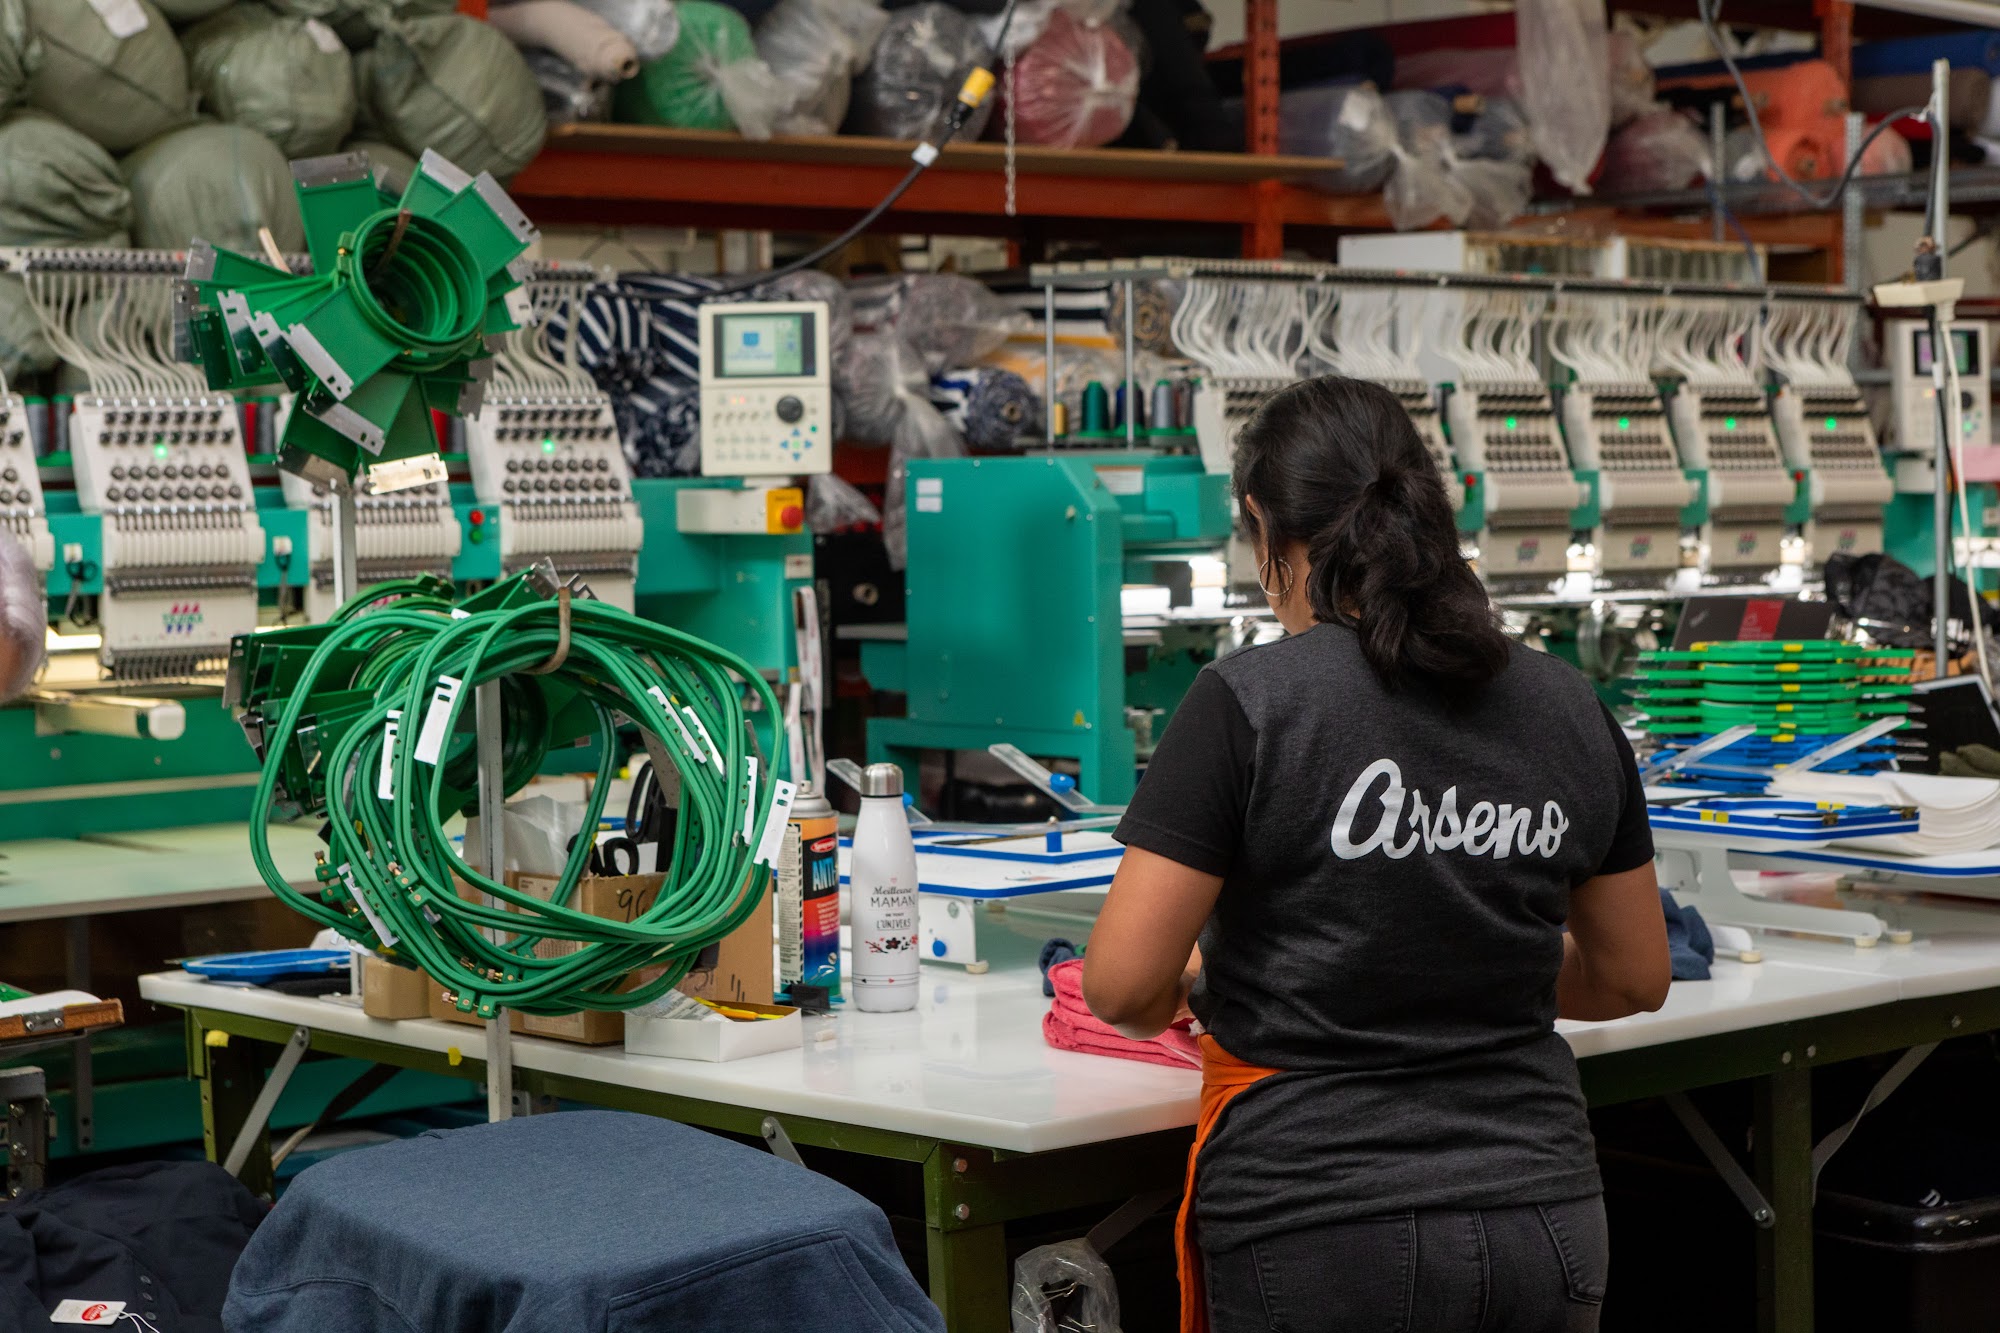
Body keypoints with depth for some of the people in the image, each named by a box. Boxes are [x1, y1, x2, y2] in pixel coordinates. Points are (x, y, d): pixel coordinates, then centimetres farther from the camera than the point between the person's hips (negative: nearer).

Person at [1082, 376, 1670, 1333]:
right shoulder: (1568, 708, 5)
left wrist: (1188, 995, 10)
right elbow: (1633, 978, 15)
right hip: (1542, 1220, 5)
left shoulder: (1247, 703, -10)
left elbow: (1121, 985, -12)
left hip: (1320, 1229, -4)